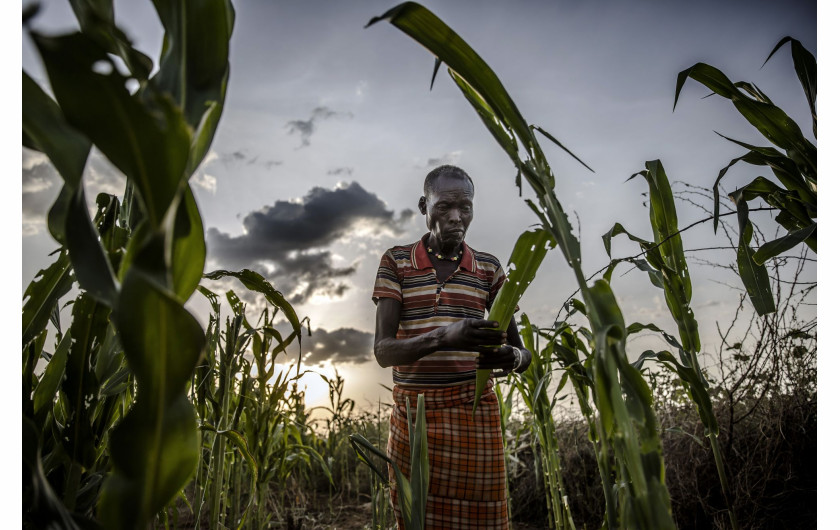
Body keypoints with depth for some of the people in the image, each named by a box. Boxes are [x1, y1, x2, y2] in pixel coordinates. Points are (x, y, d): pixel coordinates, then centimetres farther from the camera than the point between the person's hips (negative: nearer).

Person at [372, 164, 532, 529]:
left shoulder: (488, 268, 5)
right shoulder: (397, 262, 1)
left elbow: (521, 352, 7)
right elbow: (383, 351, -9)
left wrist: (511, 358, -19)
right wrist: (442, 337, -27)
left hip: (475, 415, 1)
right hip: (413, 416, 0)